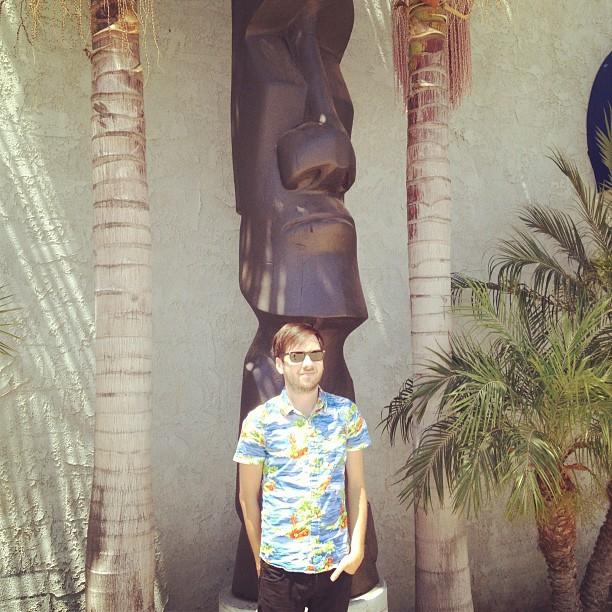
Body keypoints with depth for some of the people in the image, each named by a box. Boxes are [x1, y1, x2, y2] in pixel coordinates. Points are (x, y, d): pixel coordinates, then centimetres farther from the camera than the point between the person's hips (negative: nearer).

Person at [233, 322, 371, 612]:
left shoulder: (346, 413, -1)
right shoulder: (259, 421, -7)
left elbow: (356, 486, 3)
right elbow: (248, 497, 0)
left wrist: (357, 548, -3)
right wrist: (259, 559, 3)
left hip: (336, 564, 2)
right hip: (280, 567, -1)